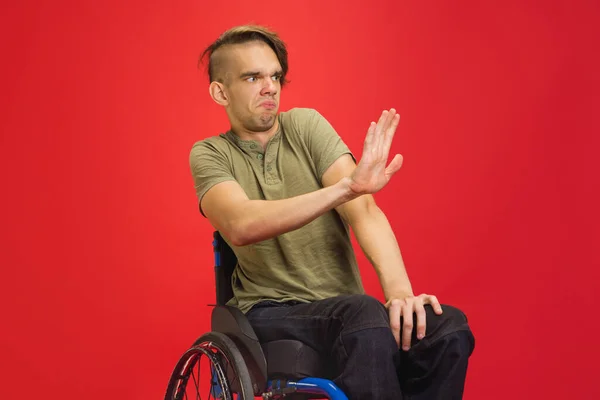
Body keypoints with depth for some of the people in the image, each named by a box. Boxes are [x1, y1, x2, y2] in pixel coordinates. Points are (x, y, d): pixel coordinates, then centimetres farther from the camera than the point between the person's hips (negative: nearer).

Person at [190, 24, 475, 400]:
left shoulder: (306, 125, 4)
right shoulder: (210, 155, -1)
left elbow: (363, 210, -10)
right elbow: (240, 226, -23)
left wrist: (400, 291, -28)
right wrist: (346, 186, -35)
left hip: (344, 309, 3)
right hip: (270, 313, -3)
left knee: (449, 326, -26)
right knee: (364, 315, -36)